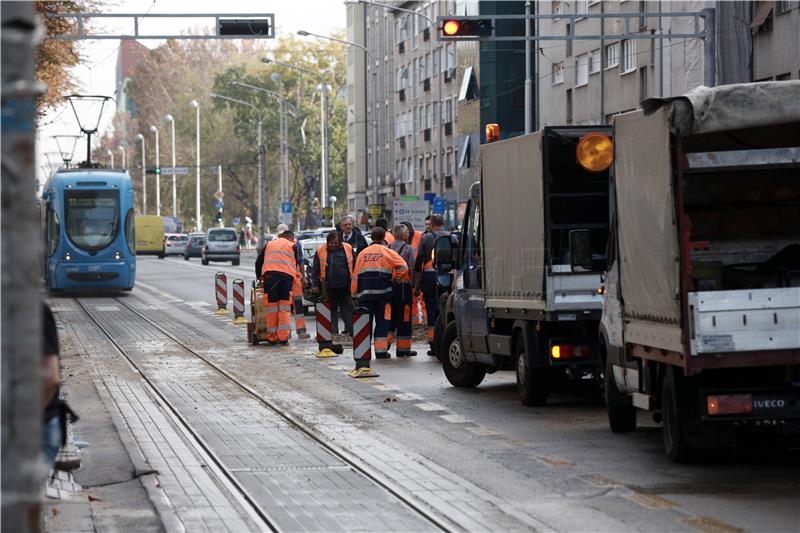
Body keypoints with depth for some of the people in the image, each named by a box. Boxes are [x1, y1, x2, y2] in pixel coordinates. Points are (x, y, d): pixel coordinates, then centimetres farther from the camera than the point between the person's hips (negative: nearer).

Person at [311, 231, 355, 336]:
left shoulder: (348, 249, 4)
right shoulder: (321, 251, 2)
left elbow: (354, 267, 10)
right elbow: (315, 269, 5)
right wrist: (315, 285, 2)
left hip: (345, 287, 0)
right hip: (329, 287, 0)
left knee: (348, 309, -1)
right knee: (331, 311, 4)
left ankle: (350, 331, 0)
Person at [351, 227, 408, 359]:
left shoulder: (362, 254, 12)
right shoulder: (388, 252, 2)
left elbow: (355, 275, 10)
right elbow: (403, 267, -7)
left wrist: (355, 292, 14)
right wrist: (396, 278, 9)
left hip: (364, 293, 2)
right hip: (383, 292, -2)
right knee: (382, 321, 5)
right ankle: (381, 351, 3)